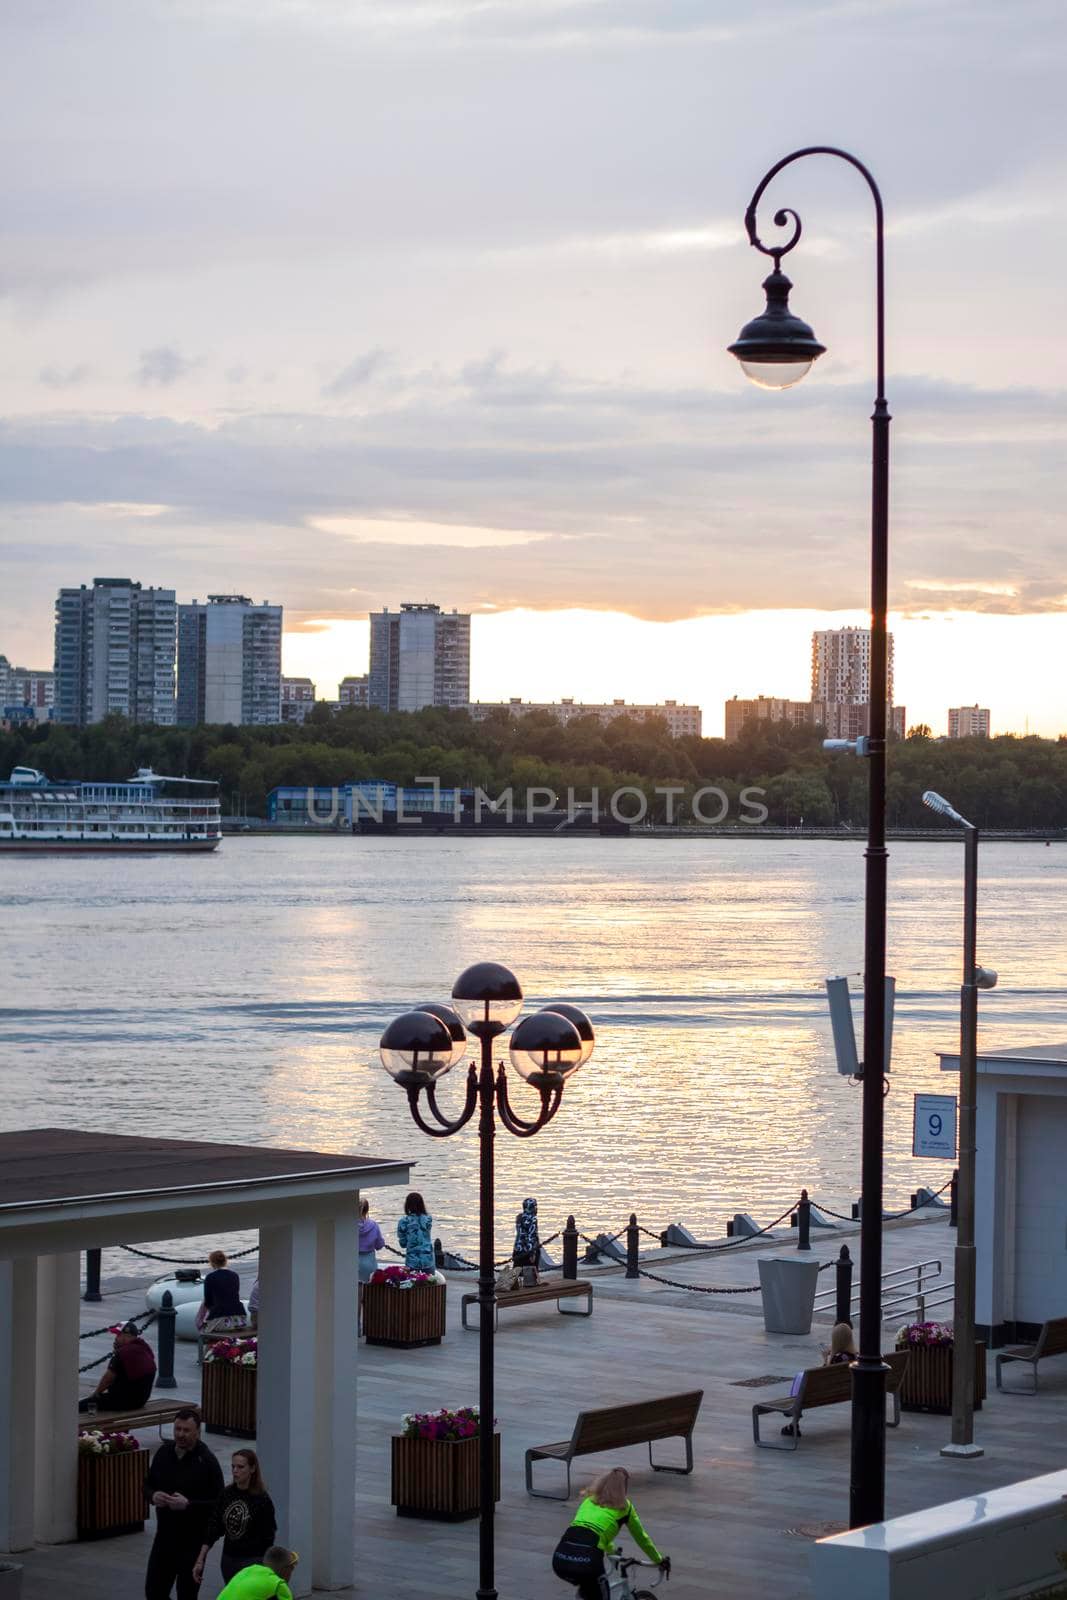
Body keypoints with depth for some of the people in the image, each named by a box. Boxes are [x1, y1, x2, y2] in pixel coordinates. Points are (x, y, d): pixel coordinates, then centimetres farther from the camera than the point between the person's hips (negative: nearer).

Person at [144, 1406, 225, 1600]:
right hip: (164, 1535, 5)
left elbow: (218, 1503, -14)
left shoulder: (207, 1461, -13)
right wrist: (153, 1496, -8)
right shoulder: (164, 1453, 3)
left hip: (193, 1540, -5)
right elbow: (147, 1484, 15)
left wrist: (188, 1504, -25)